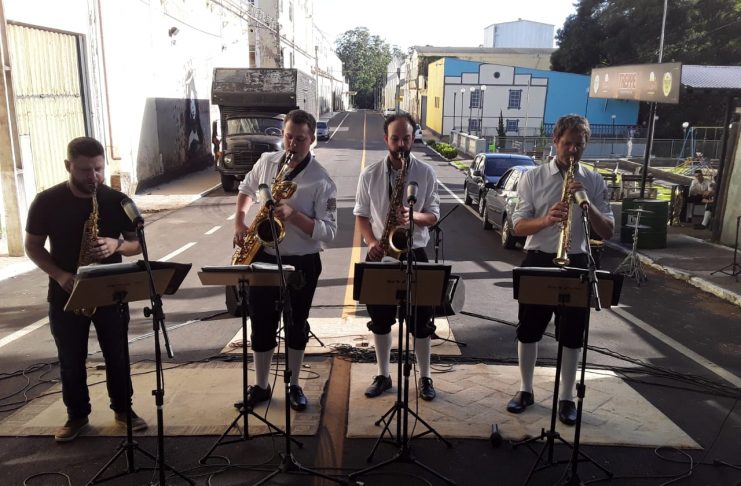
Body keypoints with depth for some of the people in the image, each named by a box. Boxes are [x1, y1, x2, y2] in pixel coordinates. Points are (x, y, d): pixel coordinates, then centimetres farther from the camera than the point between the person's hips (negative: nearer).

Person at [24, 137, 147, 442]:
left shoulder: (118, 201, -4)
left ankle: (123, 409, 29)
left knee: (117, 356, 11)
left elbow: (138, 244, 1)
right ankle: (77, 415, 30)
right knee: (71, 361, 11)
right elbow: (32, 246, 0)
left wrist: (116, 245, -22)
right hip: (65, 295, 0)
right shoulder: (47, 202, -6)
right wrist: (59, 274, -16)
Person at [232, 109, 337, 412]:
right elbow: (246, 189, 20)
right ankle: (261, 386, 28)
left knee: (296, 327, 11)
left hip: (301, 263, -3)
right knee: (261, 326, 10)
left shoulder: (321, 181, -13)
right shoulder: (266, 161, 1)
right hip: (263, 258, 3)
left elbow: (328, 232, -16)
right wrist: (239, 221, 4)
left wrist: (294, 215, -29)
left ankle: (294, 386, 30)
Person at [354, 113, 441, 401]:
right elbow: (361, 215, 5)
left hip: (414, 254, -1)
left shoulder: (426, 173, -3)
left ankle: (425, 378, 23)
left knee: (420, 321, 5)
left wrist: (414, 216, -22)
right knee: (380, 320, 11)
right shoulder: (370, 174, 0)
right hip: (380, 255, 2)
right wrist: (371, 242, -12)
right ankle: (383, 375, 28)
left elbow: (434, 215, 0)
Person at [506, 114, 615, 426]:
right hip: (538, 262, -1)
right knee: (528, 330, 9)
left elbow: (607, 233, -2)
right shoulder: (533, 178, -2)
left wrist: (587, 205, -18)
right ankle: (525, 390, 27)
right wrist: (546, 219, -26)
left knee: (571, 335, 8)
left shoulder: (594, 182, 2)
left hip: (575, 264, 1)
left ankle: (566, 397, 25)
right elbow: (519, 226, -6)